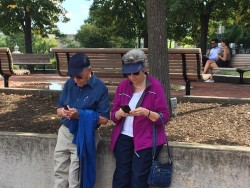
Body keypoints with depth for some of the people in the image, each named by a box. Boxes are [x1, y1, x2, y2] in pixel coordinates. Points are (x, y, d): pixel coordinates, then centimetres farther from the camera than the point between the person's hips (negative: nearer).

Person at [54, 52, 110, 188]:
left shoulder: (100, 88, -13)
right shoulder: (69, 84, 2)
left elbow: (104, 119, -15)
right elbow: (58, 109, 10)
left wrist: (80, 114, -24)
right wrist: (63, 112, -15)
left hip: (83, 136, -5)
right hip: (65, 132, 5)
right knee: (60, 172, 10)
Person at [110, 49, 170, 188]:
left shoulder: (156, 86, -5)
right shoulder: (123, 85, 6)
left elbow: (164, 118, -8)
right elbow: (114, 116, 7)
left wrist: (146, 112, -25)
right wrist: (120, 113, -16)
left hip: (147, 139, -3)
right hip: (124, 136, 3)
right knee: (121, 176, -9)